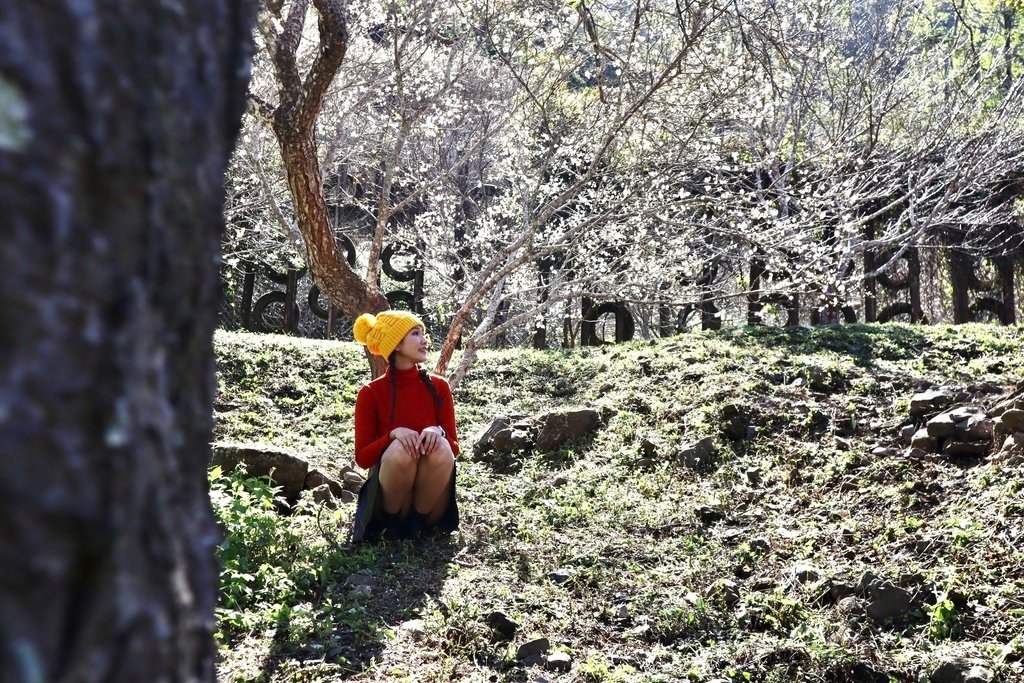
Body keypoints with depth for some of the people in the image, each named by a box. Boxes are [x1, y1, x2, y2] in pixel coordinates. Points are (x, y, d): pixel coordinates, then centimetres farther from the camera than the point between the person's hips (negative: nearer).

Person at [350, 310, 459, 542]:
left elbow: (454, 447, 0)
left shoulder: (438, 387, 0)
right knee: (401, 448, -31)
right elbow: (362, 458, -7)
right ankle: (394, 524, -8)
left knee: (441, 448, -28)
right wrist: (393, 435, -25)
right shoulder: (371, 393, -6)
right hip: (388, 499, -2)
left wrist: (438, 432, -23)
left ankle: (417, 524, -9)